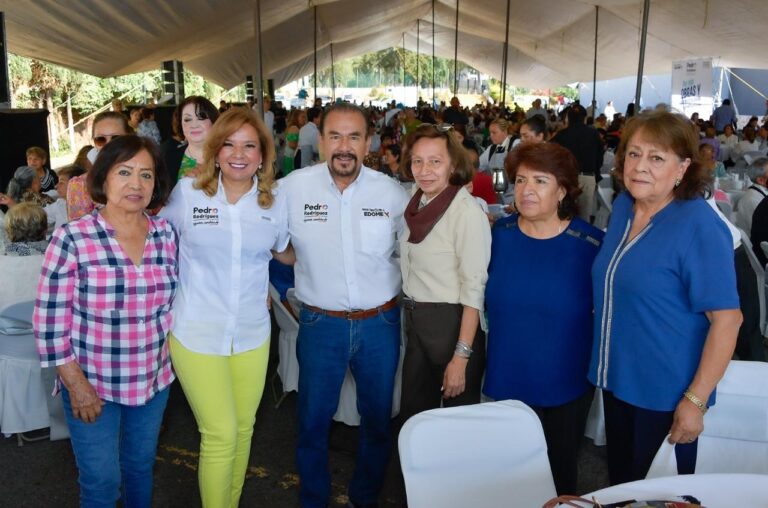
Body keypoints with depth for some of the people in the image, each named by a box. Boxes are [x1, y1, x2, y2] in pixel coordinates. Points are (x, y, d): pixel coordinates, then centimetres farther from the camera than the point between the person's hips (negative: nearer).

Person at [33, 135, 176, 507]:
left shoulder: (166, 234, -3)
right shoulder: (72, 238, -15)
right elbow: (49, 323, -13)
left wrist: (166, 355, 6)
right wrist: (77, 386, -13)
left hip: (154, 381, 4)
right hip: (92, 385, -3)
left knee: (141, 466, 21)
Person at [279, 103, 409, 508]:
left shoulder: (392, 192, -6)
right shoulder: (293, 187, -10)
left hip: (380, 323, 2)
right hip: (320, 323, -1)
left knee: (377, 421, 17)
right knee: (313, 422, 13)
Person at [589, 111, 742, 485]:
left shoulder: (700, 226, -20)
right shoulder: (622, 207, 2)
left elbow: (727, 319, -21)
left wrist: (695, 400, -21)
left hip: (666, 394, -6)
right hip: (617, 379, 6)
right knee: (619, 484, 22)